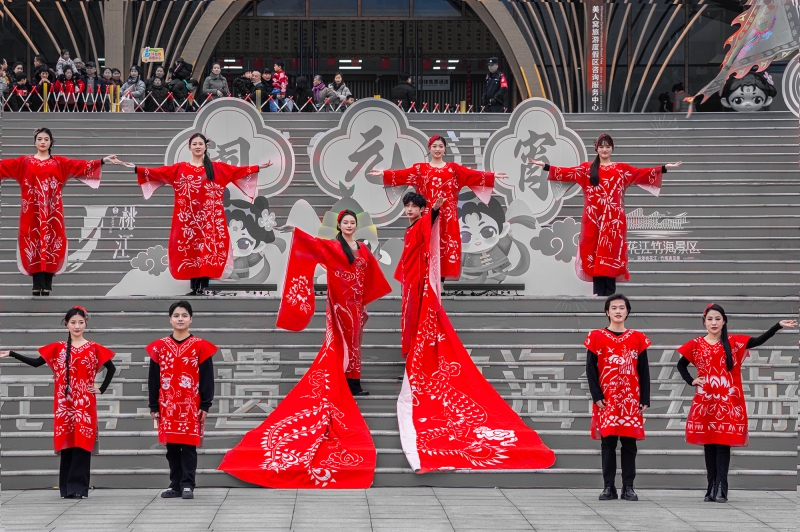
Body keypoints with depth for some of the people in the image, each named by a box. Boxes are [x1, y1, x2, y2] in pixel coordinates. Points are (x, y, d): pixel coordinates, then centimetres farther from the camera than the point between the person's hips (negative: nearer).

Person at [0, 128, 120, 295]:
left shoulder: (60, 162, 10)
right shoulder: (24, 162, 9)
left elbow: (83, 166, 3)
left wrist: (104, 160, -7)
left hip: (52, 213, 0)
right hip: (32, 213, 0)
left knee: (51, 246, -3)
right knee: (34, 244, -4)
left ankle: (47, 288, -1)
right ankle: (37, 288, -5)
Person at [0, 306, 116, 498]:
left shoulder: (94, 349, 4)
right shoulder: (57, 348, 7)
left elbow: (111, 369, 11)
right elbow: (36, 363, 4)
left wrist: (101, 389, 4)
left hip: (85, 403, -1)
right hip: (64, 403, 1)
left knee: (82, 443, -6)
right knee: (66, 443, 2)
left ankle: (78, 487, -5)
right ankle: (66, 488, 7)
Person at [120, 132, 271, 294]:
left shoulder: (217, 168, 8)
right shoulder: (179, 168, 8)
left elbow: (238, 171, 5)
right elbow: (158, 172, 3)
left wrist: (259, 167, -1)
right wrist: (136, 169, -5)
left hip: (209, 218, -1)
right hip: (188, 218, 1)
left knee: (208, 249, -5)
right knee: (191, 250, 0)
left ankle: (204, 288, -4)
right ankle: (195, 288, 4)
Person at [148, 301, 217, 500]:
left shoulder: (200, 347, 0)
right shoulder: (159, 347, 6)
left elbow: (207, 377, 0)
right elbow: (153, 378, 7)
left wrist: (205, 405, -5)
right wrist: (154, 406, 4)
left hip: (191, 406, -2)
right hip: (167, 406, 3)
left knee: (189, 445, -2)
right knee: (171, 446, 6)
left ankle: (188, 485, 2)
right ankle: (175, 485, 14)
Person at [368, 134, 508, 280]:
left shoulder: (453, 168, 11)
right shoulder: (421, 168, 8)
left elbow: (473, 175, 3)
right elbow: (403, 174, -5)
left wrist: (493, 176, -7)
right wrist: (383, 173, -19)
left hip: (447, 214, 1)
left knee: (446, 244, -2)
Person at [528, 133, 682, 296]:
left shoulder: (622, 169, 12)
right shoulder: (587, 168, 13)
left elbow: (644, 173, 5)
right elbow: (567, 172, 4)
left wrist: (665, 168, -5)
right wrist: (544, 166, -4)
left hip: (613, 219, -1)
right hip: (593, 219, 1)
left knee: (611, 253, -5)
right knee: (595, 253, -3)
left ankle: (610, 294, -4)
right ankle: (599, 293, -2)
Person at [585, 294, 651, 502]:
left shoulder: (638, 338, 7)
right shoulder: (596, 337, 4)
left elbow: (644, 370, 7)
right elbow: (591, 369, 1)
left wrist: (645, 399, 1)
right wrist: (596, 396, -8)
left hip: (631, 399, 1)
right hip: (606, 399, -1)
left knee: (629, 443, 2)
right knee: (607, 442, 0)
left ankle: (628, 487, 7)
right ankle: (608, 487, 5)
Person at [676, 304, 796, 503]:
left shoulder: (733, 342, 2)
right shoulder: (696, 345, 6)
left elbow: (758, 341, -8)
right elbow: (681, 365, 17)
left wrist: (778, 326, -18)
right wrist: (691, 381, 2)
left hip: (728, 401, -2)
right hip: (705, 401, 2)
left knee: (723, 443, -7)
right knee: (708, 444, 3)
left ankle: (721, 489, -9)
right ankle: (711, 488, 8)